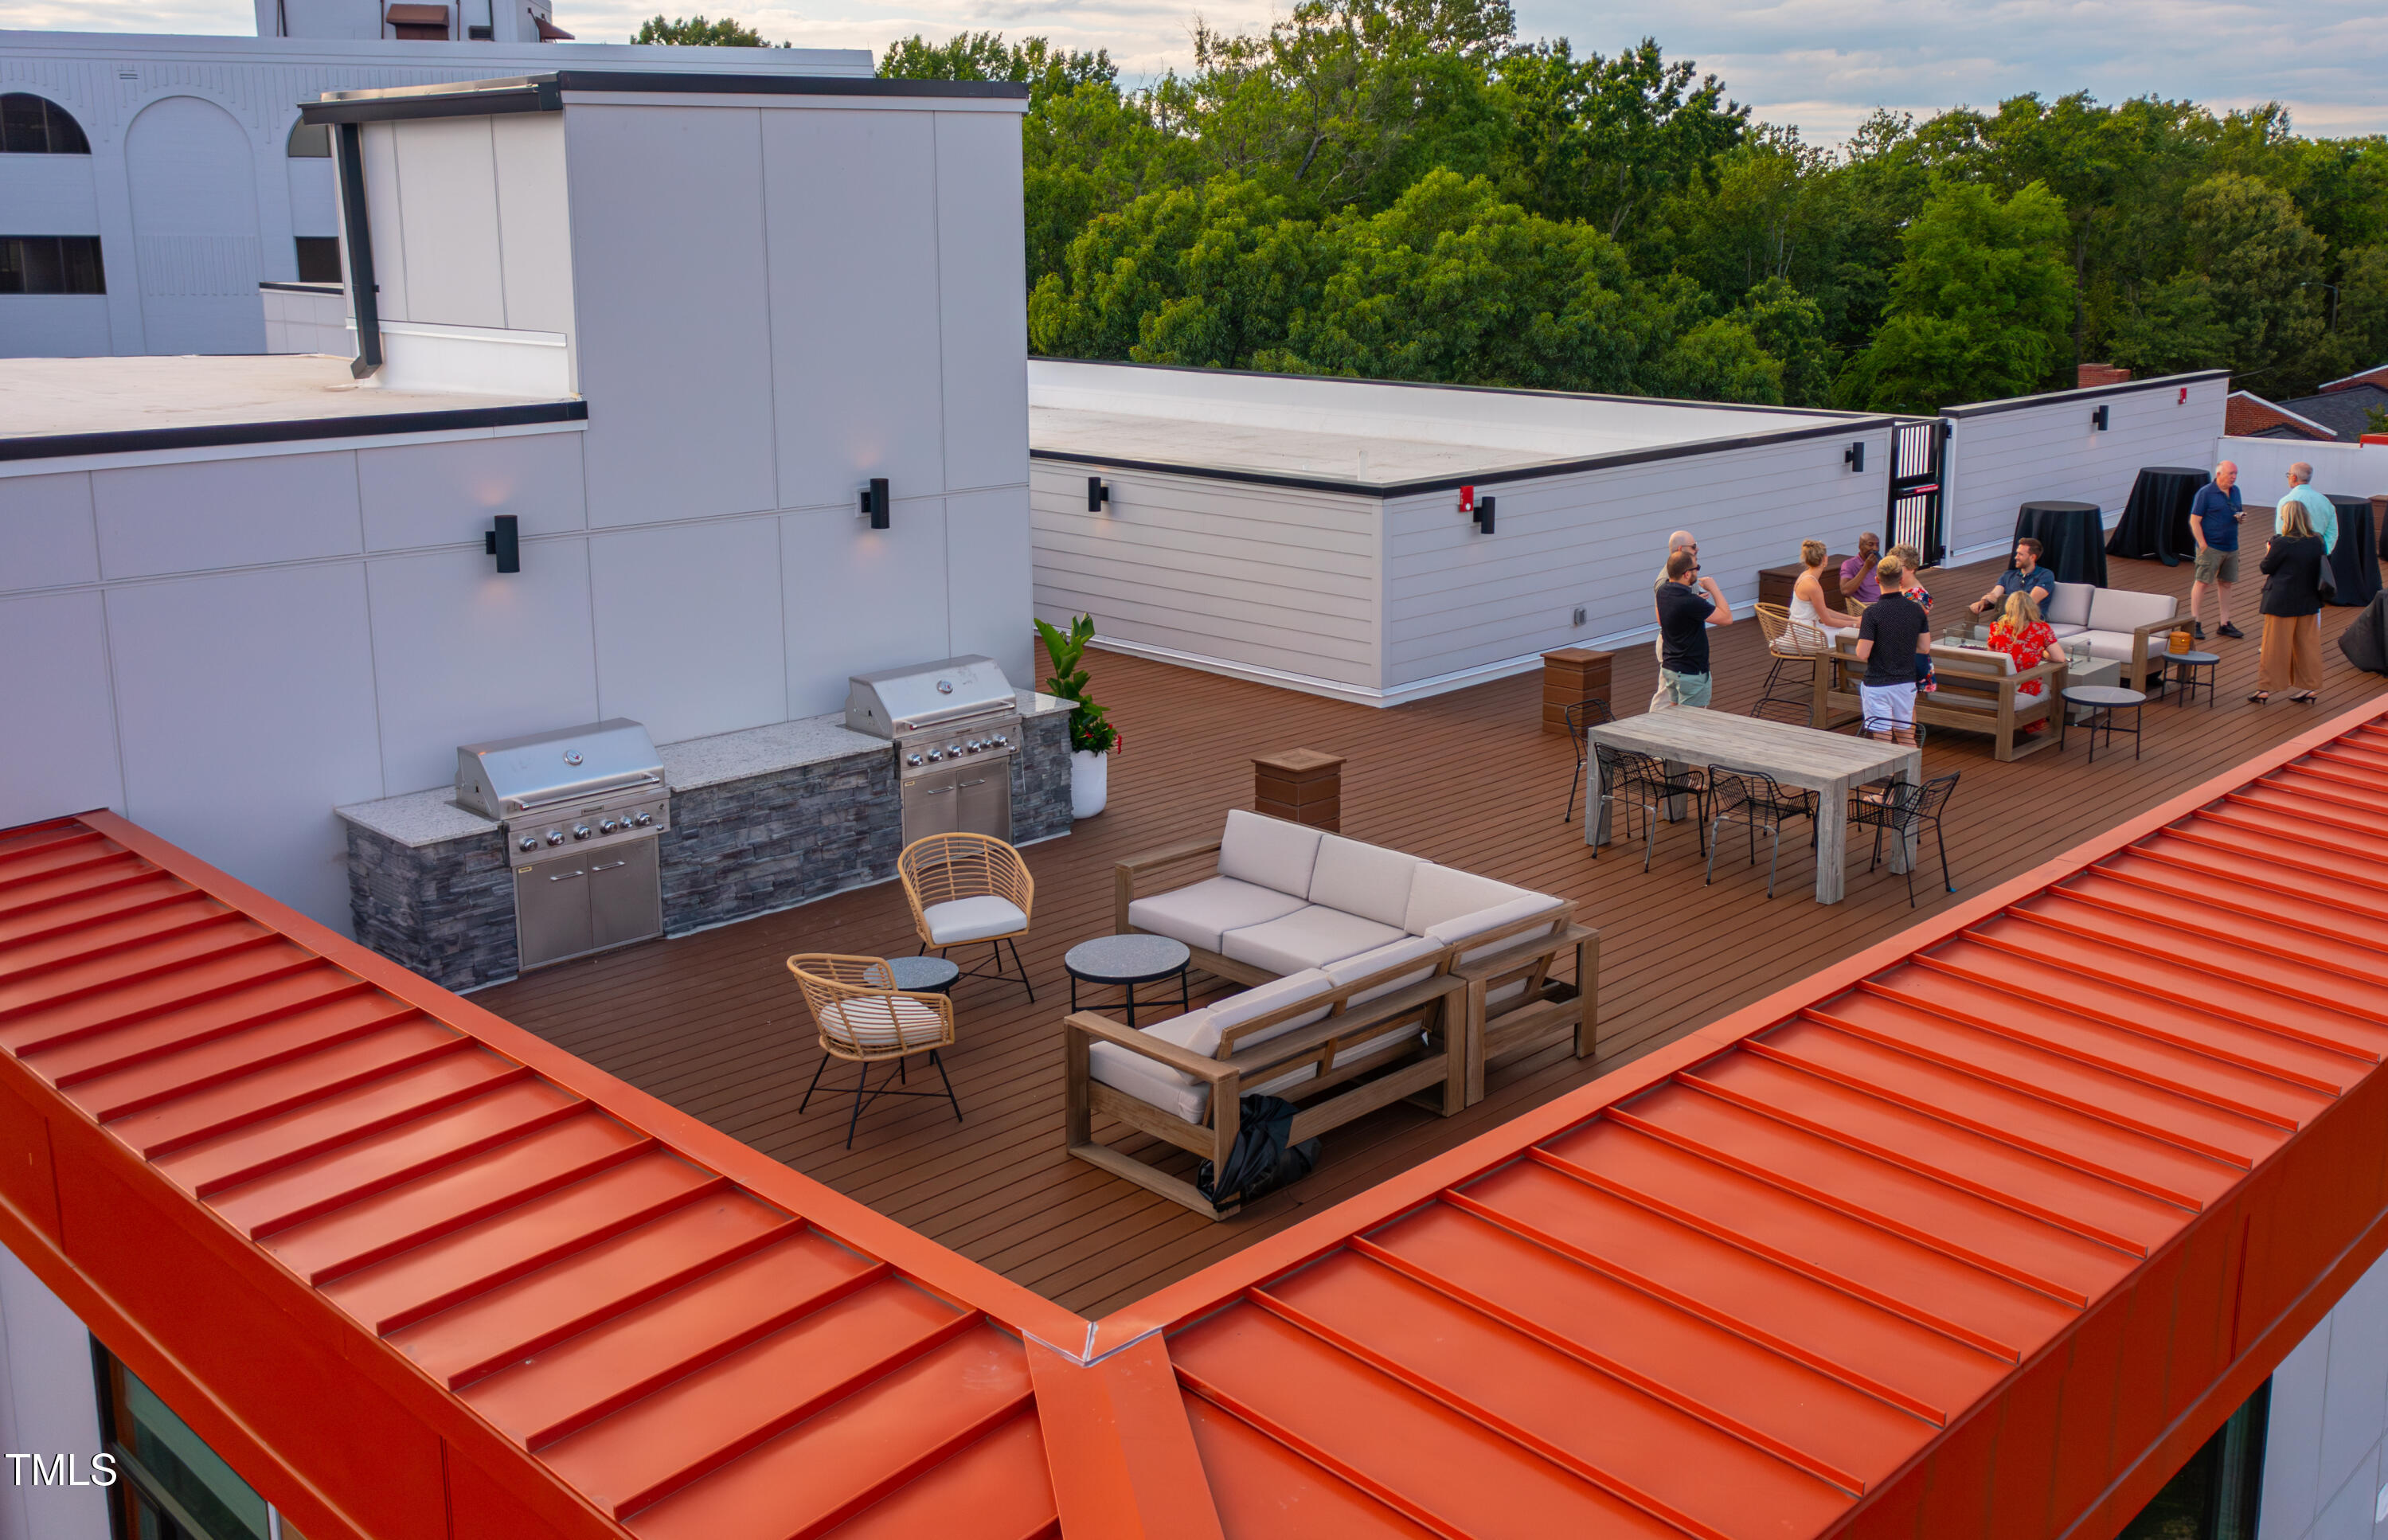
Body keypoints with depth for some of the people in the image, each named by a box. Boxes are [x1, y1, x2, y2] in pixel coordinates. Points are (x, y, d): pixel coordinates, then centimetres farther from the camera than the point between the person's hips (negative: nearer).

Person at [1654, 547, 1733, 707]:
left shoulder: (1663, 591, 0)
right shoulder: (1689, 602, -27)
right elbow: (1727, 618, -21)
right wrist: (1714, 589, -11)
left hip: (1669, 666, 9)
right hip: (1690, 672, -9)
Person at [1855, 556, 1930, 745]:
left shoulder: (1873, 612, -16)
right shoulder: (1916, 609, -1)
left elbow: (1862, 654, -17)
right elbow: (1925, 647, 5)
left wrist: (1862, 629, 1)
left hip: (1878, 684, -5)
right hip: (1907, 682, 5)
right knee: (1906, 737, 19)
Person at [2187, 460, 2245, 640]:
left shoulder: (2235, 491, 13)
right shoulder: (2205, 493, -7)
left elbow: (2240, 512, 25)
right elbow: (2194, 521, -9)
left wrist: (2241, 517, -1)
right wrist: (2203, 545, -15)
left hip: (2231, 547, 7)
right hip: (2211, 547, -7)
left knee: (2225, 584, 10)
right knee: (2202, 582, -7)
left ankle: (2224, 624, 16)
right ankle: (2194, 623, -4)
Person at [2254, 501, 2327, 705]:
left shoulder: (2282, 543, -19)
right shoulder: (2318, 542, -1)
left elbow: (2266, 568, -10)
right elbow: (2324, 566, 10)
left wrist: (2268, 552, 8)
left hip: (2282, 603, -5)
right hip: (2309, 602, 5)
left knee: (2276, 646, 4)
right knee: (2307, 645, 13)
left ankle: (2269, 687, 11)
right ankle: (2310, 688, 19)